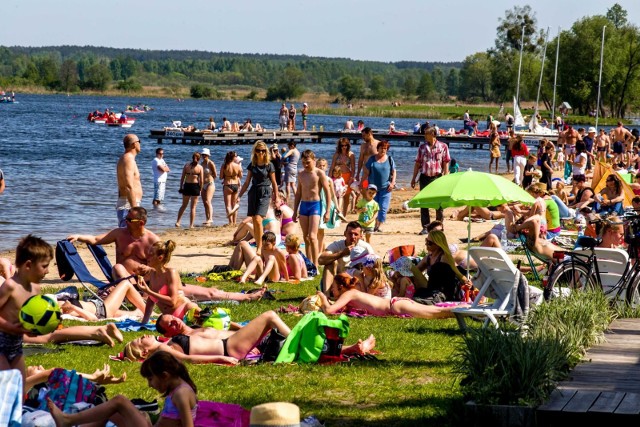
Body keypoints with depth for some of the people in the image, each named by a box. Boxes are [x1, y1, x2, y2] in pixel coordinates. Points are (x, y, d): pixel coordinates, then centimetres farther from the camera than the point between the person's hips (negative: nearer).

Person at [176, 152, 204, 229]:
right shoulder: (200, 167, -4)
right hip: (195, 186, -2)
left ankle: (177, 222, 16)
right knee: (193, 207, 5)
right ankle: (191, 225, 4)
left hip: (186, 185, 2)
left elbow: (182, 177, 1)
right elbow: (201, 180, -7)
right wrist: (200, 189, 3)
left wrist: (181, 187, 9)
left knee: (184, 205, 19)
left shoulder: (186, 165, 2)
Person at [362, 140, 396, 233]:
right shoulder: (372, 159, 4)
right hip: (373, 187, 1)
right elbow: (366, 173, 5)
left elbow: (393, 172, 8)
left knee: (383, 207, -7)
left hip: (385, 188, -1)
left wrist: (392, 183, -5)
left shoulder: (390, 159, 6)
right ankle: (375, 224, 17)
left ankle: (380, 225, -2)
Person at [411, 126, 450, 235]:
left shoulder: (443, 147, 1)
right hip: (424, 177, 2)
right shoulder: (422, 147, 7)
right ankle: (425, 227, 4)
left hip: (437, 177, -2)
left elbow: (446, 164, 1)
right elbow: (417, 163, 10)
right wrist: (414, 178, 7)